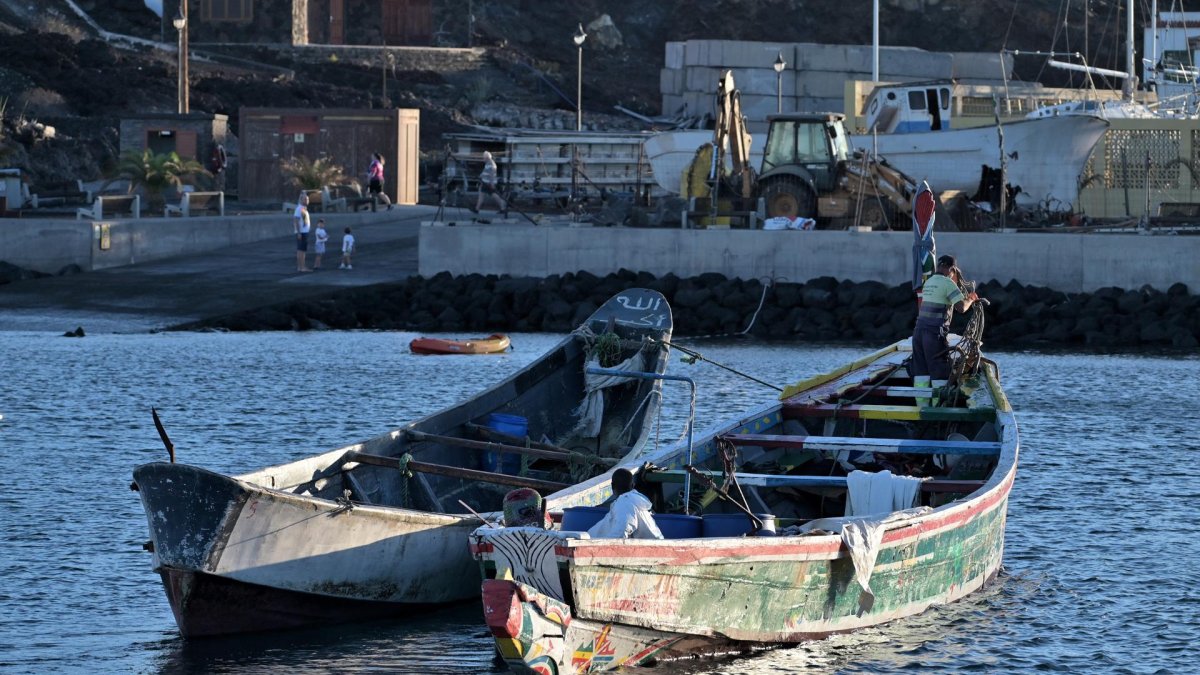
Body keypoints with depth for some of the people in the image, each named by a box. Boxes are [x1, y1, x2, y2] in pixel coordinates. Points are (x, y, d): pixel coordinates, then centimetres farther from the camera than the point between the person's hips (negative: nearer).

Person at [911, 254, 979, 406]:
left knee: (921, 371, 9)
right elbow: (961, 307, -15)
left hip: (919, 330, 7)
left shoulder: (929, 282, 18)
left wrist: (966, 298, 26)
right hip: (935, 333, -7)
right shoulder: (947, 283, -7)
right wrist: (970, 300, 5)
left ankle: (922, 405, 8)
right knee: (940, 372, -2)